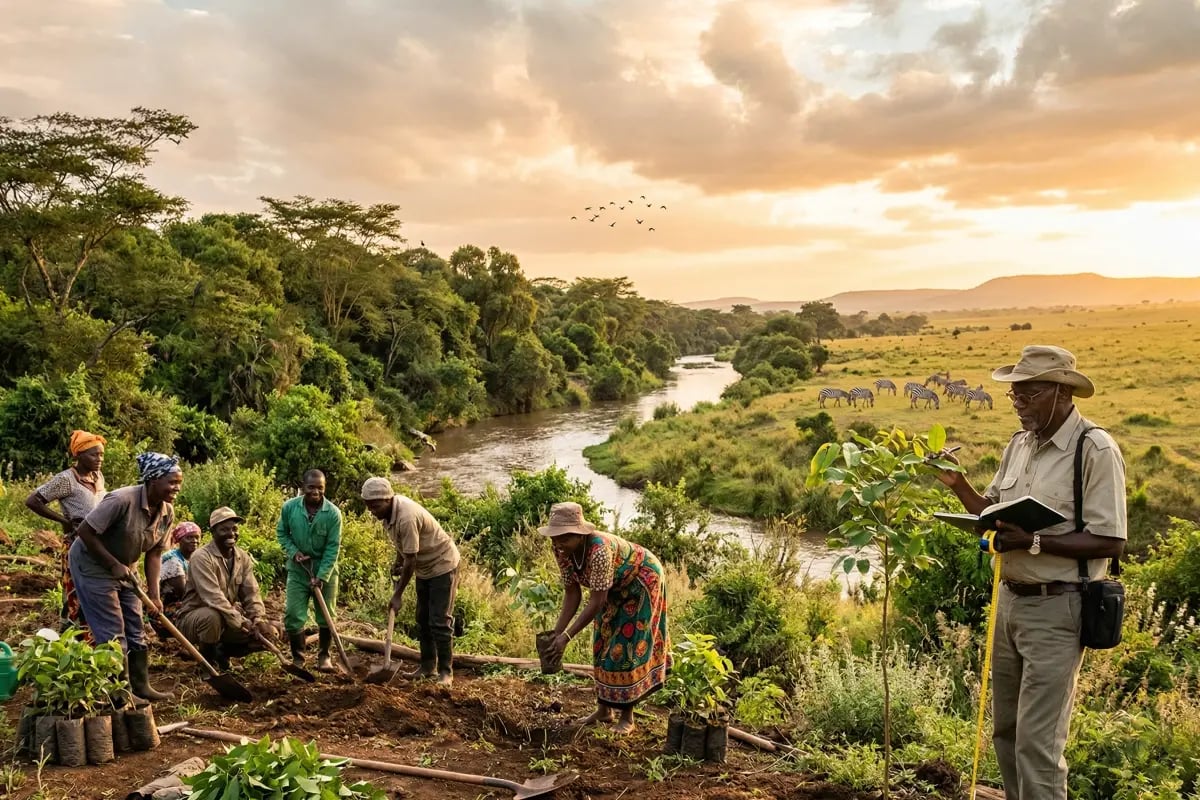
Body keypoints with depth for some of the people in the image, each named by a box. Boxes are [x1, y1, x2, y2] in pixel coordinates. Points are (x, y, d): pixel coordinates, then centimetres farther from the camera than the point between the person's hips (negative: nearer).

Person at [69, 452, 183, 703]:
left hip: (124, 567, 8)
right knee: (112, 632, -6)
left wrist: (153, 593, -11)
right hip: (92, 564, -8)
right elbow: (84, 531, -27)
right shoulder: (122, 500, -32)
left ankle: (140, 686, 19)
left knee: (135, 628, 9)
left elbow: (154, 552, -4)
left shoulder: (167, 511, -9)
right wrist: (113, 564, -24)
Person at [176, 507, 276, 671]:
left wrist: (258, 620, -21)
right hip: (194, 617, -6)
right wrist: (242, 623, -33)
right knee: (213, 616, -40)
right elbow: (214, 598, -30)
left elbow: (251, 593, -3)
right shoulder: (202, 557, -21)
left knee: (268, 632, -11)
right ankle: (207, 660, -10)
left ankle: (222, 651, 11)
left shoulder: (243, 557, 1)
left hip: (229, 620, 6)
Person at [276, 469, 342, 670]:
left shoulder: (333, 513, -15)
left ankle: (324, 656, 27)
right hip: (298, 570, 1)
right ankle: (297, 658, 19)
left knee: (326, 616, 9)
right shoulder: (289, 507, -10)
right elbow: (281, 532, 7)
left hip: (325, 571, -1)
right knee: (293, 616, 1)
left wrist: (321, 577, -19)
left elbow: (333, 548, -14)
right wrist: (293, 552, -11)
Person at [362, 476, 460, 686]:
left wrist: (398, 594, -20)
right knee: (422, 620, 13)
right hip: (424, 567, 9)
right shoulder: (389, 510, -5)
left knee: (440, 622, -8)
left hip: (442, 565, -9)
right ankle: (427, 666, 22)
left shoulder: (406, 518, -33)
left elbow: (410, 561, -28)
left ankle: (446, 672, -1)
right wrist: (397, 562, 9)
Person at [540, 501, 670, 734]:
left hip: (642, 580, -7)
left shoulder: (599, 550, -41)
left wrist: (567, 636, -39)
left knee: (628, 646, -7)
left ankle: (627, 716, 4)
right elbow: (573, 593, -11)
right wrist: (557, 631, -19)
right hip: (615, 588, 7)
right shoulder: (561, 550, -19)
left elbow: (596, 601, -38)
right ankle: (604, 709, 21)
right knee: (604, 645, 9)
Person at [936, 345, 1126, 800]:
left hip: (1055, 609, -7)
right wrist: (958, 484, 0)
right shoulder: (1019, 445, 8)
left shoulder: (1096, 450, -15)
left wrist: (1033, 542, -25)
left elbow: (1110, 542, -18)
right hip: (1009, 600, 8)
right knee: (1005, 731, 17)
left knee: (1037, 742, -4)